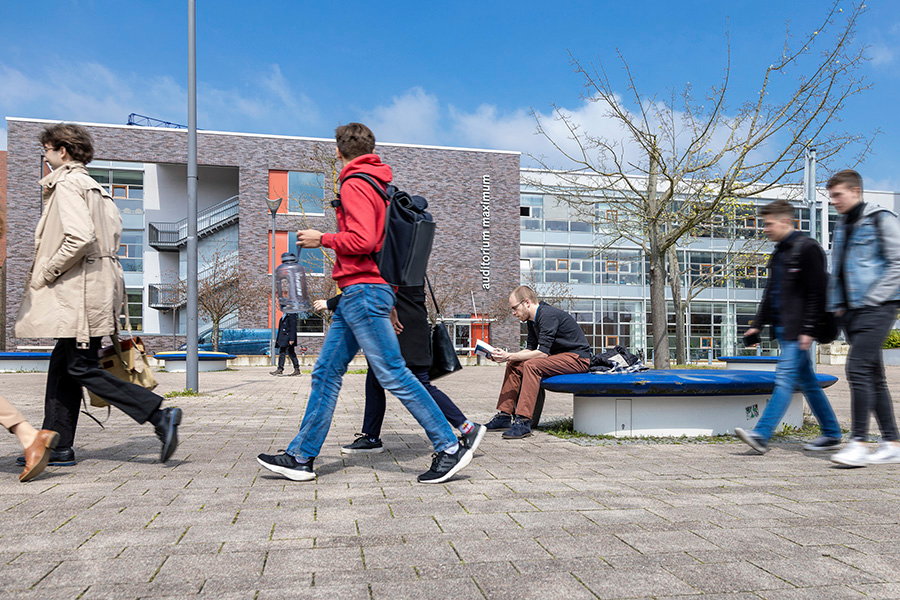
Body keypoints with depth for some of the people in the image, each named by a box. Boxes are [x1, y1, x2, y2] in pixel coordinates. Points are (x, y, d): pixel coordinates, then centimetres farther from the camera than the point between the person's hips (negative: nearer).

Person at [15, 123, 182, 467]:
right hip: (95, 286, 10)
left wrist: (46, 273, -12)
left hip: (79, 290, -10)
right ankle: (58, 447, 19)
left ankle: (160, 415, -13)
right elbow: (114, 230, 18)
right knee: (62, 365, 13)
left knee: (82, 368, -7)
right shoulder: (93, 187, 19)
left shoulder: (67, 184, -9)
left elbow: (80, 237, -22)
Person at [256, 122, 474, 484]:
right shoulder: (378, 184, 20)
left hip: (363, 290, -10)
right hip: (360, 294, 10)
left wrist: (322, 239, -5)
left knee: (393, 374, -9)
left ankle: (450, 449, -2)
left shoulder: (354, 185, -8)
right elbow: (375, 237, 19)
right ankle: (300, 458, 17)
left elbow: (363, 240, -22)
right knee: (326, 373, 11)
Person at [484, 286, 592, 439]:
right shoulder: (532, 320, 8)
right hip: (558, 356, 10)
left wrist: (509, 356, -25)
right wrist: (506, 356, -4)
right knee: (513, 365, 2)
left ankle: (523, 422, -32)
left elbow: (543, 352, -26)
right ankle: (504, 416, 1)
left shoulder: (548, 315, -21)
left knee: (532, 365, -31)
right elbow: (530, 349, 10)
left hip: (578, 358, -10)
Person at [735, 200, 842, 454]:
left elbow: (817, 292, -15)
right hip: (782, 328, 9)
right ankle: (832, 434, 23)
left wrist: (809, 330, -19)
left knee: (785, 379, -12)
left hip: (798, 329, -9)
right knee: (806, 381, 13)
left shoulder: (807, 248, -9)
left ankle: (761, 435, -17)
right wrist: (758, 325, 19)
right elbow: (771, 292, 23)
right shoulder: (779, 252, 18)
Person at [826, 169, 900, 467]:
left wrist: (872, 298, -15)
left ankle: (858, 442, -12)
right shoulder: (842, 227, 19)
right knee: (873, 376, 9)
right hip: (851, 310, 8)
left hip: (876, 309, -8)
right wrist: (837, 304, 11)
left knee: (858, 369, -16)